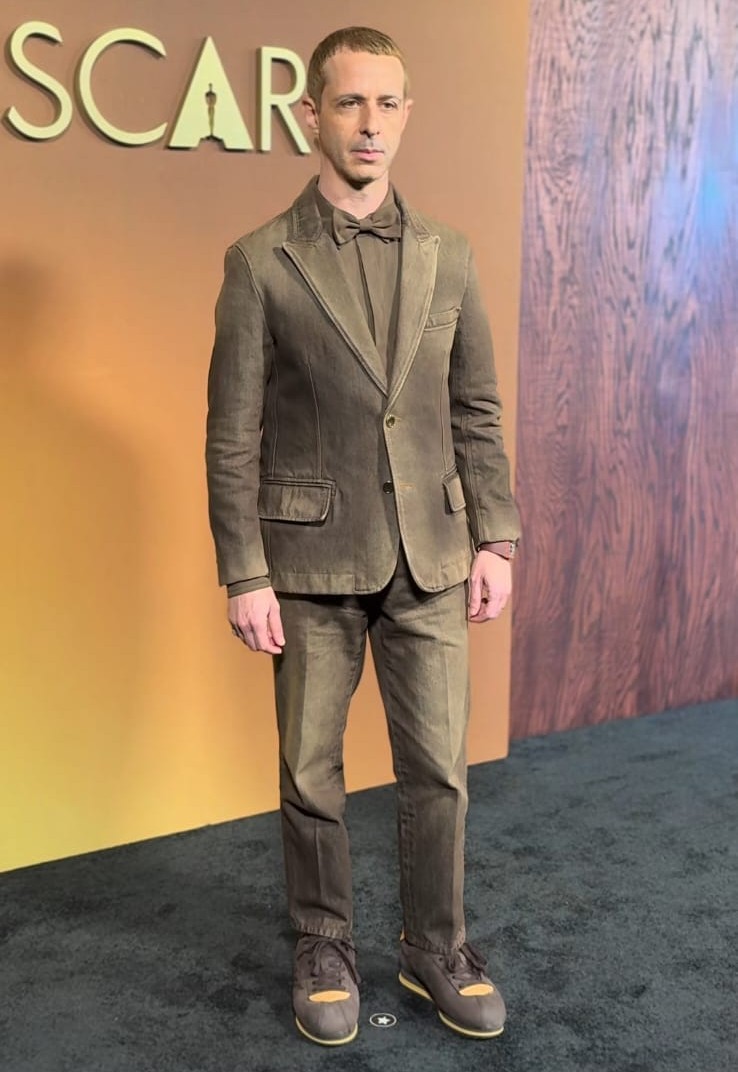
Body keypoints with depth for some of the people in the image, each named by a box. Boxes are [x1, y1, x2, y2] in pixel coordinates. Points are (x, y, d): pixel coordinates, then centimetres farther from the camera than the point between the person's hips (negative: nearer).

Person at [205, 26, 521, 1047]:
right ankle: (323, 949, 30)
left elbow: (478, 412, 9)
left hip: (431, 553, 3)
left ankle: (436, 950, 28)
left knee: (438, 768, 8)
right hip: (311, 556, -2)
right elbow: (233, 435, -5)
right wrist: (245, 576, -9)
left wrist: (495, 539, 3)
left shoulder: (447, 255, 6)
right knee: (311, 771, 10)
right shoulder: (261, 262, -4)